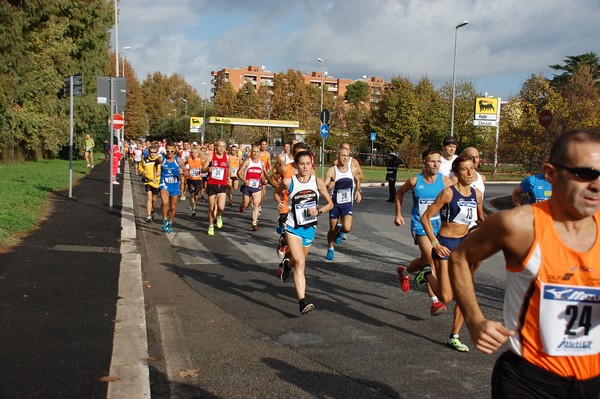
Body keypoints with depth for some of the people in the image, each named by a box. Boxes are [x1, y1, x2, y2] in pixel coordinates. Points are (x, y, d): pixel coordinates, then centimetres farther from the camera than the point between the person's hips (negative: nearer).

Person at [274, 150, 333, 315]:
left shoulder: (317, 182, -6)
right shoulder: (289, 182, -11)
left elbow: (330, 203, 3)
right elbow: (277, 193, 10)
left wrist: (318, 210, -15)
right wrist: (280, 203, -9)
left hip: (310, 227, 4)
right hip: (293, 227, -3)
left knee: (299, 261, 22)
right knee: (300, 263, -17)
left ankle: (287, 264, 59)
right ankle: (302, 302, -19)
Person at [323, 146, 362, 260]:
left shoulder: (353, 169, -3)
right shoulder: (332, 170, -13)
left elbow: (357, 180, 19)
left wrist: (358, 191, 13)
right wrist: (327, 184, -38)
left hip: (347, 204, 1)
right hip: (335, 203, -1)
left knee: (347, 228, -19)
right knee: (332, 228, 9)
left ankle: (340, 231, 18)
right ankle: (331, 249, 33)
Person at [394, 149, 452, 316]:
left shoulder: (445, 181, -6)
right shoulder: (415, 181, -7)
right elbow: (400, 192, 11)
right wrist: (398, 214, 8)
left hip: (438, 225, 3)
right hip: (420, 225, -3)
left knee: (426, 260, 15)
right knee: (432, 260, -17)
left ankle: (404, 272, 42)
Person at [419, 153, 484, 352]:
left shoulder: (477, 194, 4)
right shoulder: (448, 192, -13)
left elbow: (480, 219, 21)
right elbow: (425, 217, -12)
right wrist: (435, 244, -16)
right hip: (445, 244, -6)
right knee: (446, 297, -6)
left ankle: (454, 337, 16)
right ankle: (427, 275, 23)